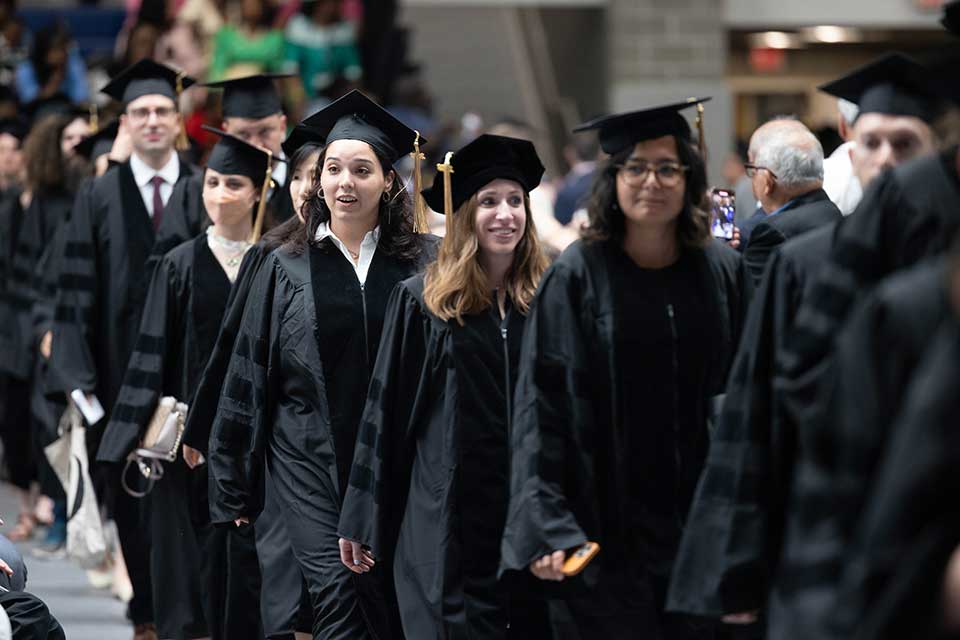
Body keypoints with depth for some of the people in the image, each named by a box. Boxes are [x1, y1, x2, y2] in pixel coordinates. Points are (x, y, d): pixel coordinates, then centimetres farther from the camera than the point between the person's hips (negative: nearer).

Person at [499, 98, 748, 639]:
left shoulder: (724, 273, 5)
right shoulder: (577, 278, -4)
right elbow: (541, 407, -6)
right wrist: (545, 527, -15)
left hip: (703, 527, 3)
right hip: (610, 531, -3)